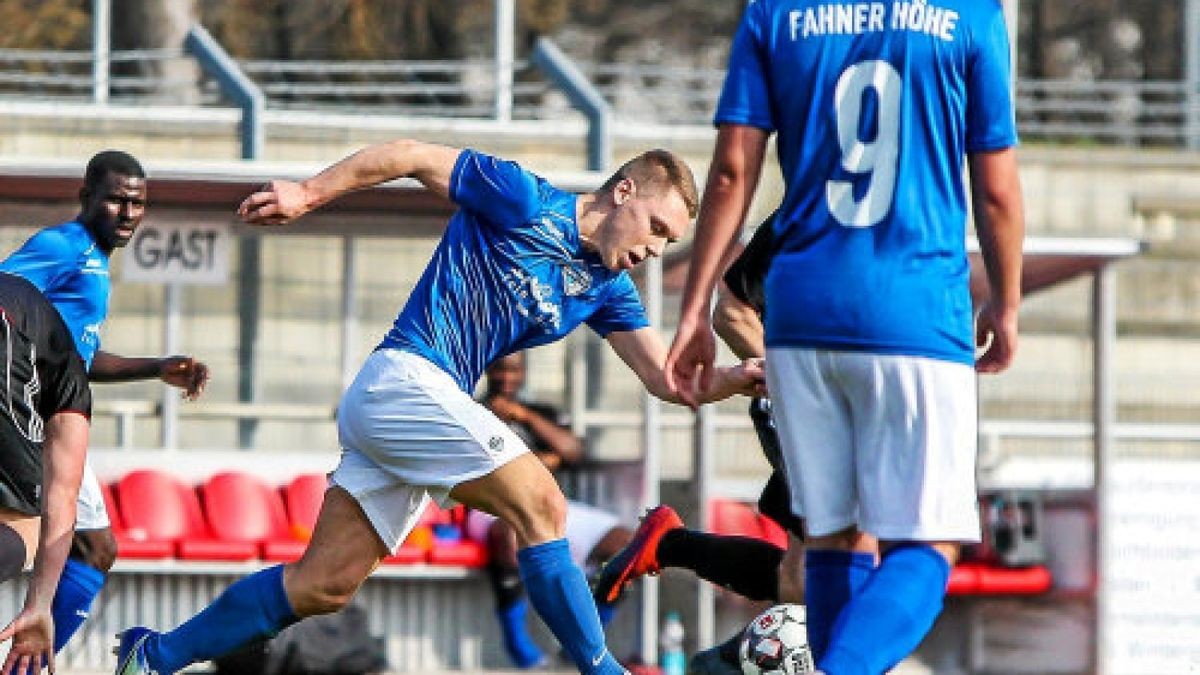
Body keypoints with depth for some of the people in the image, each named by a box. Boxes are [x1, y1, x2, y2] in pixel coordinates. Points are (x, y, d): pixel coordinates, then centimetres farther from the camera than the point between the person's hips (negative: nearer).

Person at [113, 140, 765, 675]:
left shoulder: (607, 287, 13)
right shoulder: (525, 202, -8)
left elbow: (667, 380, 10)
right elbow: (415, 158, -5)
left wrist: (741, 378, -7)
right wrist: (309, 192, -8)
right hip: (404, 378, -9)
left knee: (322, 586, 3)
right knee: (540, 505, -16)